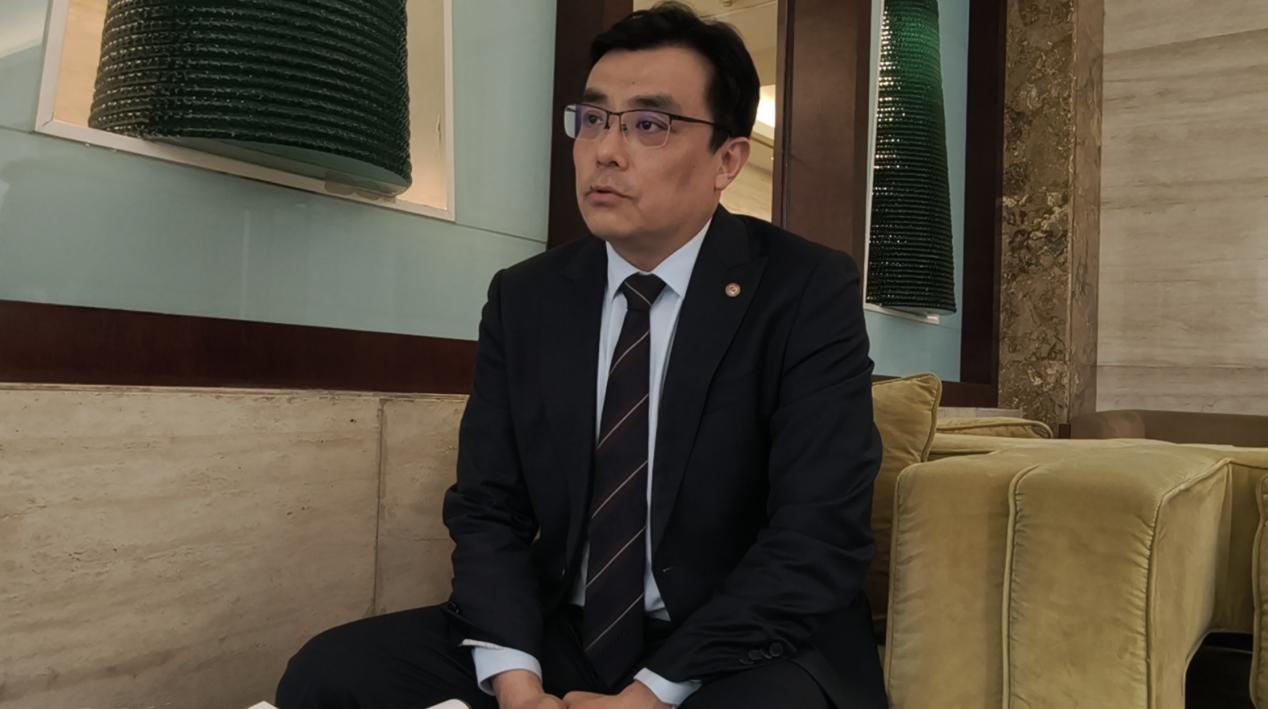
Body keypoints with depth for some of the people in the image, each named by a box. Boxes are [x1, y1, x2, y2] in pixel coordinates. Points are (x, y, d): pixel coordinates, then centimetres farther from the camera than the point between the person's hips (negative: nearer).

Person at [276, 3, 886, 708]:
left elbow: (817, 536, -17)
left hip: (749, 650, -3)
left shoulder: (810, 293, -10)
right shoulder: (523, 299, 3)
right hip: (561, 635, 4)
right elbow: (487, 508, 1)